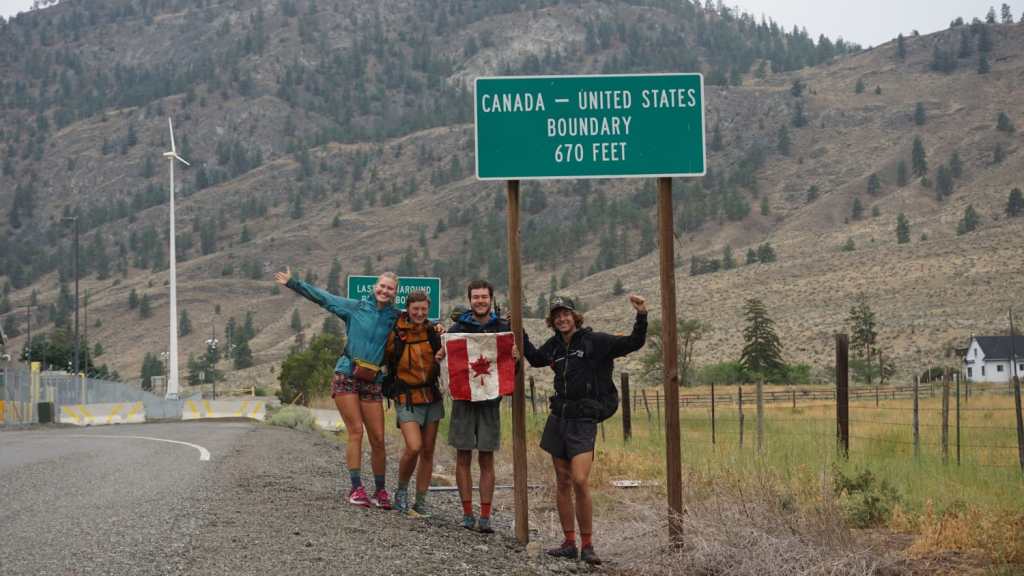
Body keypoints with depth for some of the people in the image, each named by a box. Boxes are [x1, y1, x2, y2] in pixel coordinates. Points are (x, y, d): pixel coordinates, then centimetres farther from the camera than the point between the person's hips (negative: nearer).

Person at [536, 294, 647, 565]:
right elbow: (534, 359, 31)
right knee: (563, 482, 7)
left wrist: (641, 316, -25)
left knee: (580, 481, -17)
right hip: (558, 418, 6)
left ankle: (587, 545, -9)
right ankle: (569, 543, 13)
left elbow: (633, 343, -11)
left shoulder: (594, 341, -7)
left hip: (583, 421, -6)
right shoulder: (554, 346, 9)